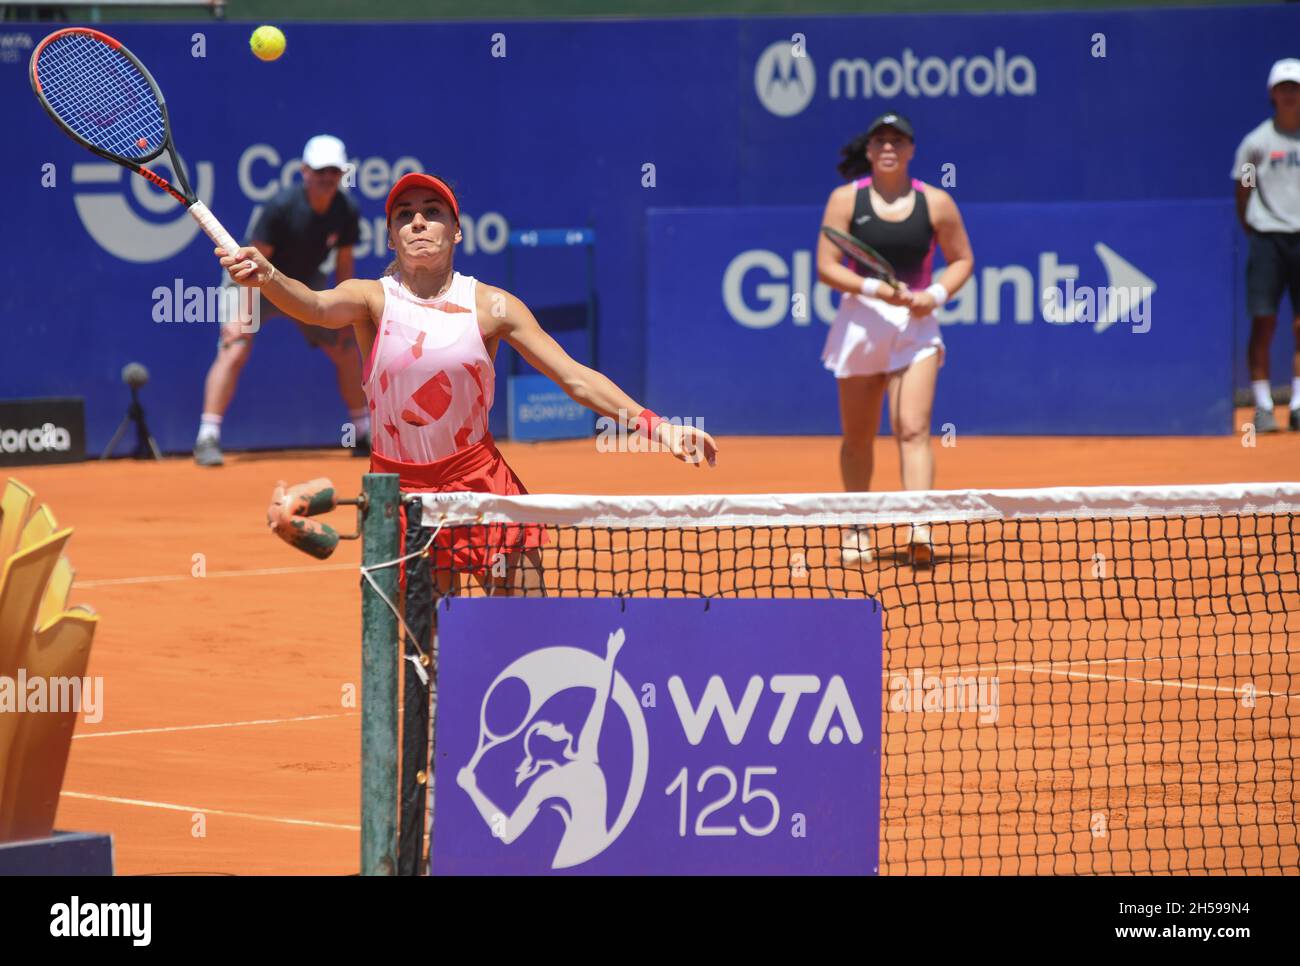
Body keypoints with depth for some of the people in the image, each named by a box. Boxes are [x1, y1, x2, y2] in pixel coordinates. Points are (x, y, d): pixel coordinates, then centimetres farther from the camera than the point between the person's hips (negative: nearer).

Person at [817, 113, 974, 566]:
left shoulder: (935, 202, 2)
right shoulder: (846, 200, 0)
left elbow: (962, 260, 11)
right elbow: (826, 266, -4)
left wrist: (935, 295, -8)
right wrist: (873, 289, -19)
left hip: (915, 324, -1)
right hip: (860, 324, 1)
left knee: (913, 430, -16)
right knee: (858, 438, 9)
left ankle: (919, 530, -26)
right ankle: (856, 529, 25)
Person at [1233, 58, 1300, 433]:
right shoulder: (1257, 142, 3)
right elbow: (1243, 194, 8)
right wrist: (1252, 233, 0)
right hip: (1267, 236, -1)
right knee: (1263, 321, -6)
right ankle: (1262, 406, -2)